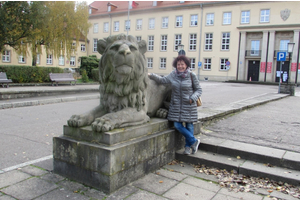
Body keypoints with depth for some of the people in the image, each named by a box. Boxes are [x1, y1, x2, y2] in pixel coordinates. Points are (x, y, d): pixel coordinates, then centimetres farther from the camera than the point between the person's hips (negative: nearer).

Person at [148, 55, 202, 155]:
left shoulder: (191, 75, -5)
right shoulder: (173, 75, 2)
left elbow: (198, 89, 0)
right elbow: (162, 80, 3)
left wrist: (193, 98, -15)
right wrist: (151, 75, -10)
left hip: (188, 105, -2)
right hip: (176, 105, 3)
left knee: (189, 125, 6)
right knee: (177, 125, -3)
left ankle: (188, 146, 24)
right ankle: (194, 141, 15)